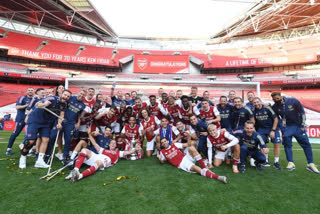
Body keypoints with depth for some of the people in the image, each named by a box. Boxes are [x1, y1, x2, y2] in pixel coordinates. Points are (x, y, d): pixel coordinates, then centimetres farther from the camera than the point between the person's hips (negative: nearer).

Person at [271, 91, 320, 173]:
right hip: (287, 127, 1)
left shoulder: (293, 101, -14)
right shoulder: (275, 107, -10)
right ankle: (291, 163, 4)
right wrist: (281, 128, -3)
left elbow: (302, 112, -6)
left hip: (298, 125, 0)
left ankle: (310, 164, 12)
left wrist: (302, 125, -7)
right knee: (287, 144, -5)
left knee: (306, 144, 1)